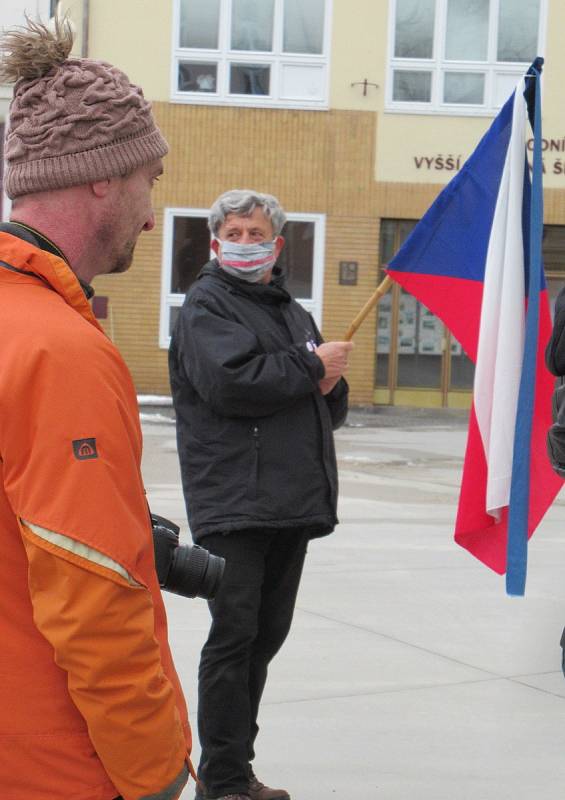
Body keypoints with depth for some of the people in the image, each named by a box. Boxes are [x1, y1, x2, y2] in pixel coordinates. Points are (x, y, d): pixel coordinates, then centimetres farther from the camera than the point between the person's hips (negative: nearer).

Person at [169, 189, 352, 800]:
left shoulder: (292, 311, 22)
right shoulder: (207, 305, -2)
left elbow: (332, 411, 22)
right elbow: (230, 383, -20)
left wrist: (331, 386, -1)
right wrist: (311, 367, -9)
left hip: (294, 501, 8)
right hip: (233, 500, -7)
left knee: (266, 633, 12)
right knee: (235, 634, -7)